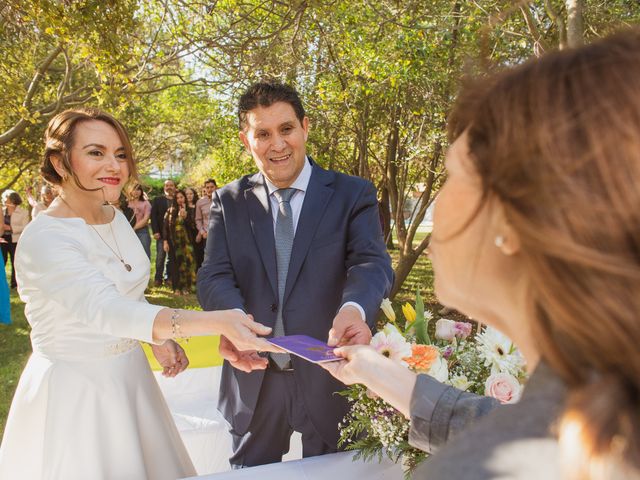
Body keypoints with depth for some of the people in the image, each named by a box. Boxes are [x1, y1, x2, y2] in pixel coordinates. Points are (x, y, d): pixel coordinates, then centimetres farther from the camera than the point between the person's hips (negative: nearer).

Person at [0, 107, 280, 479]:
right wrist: (218, 322, -49)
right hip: (75, 391, -7)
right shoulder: (44, 239, -23)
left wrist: (161, 338, -5)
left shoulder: (117, 219, 1)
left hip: (130, 379, 7)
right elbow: (106, 309, -38)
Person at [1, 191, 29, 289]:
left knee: (15, 262, 4)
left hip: (15, 241, -3)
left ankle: (14, 284, 14)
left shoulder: (23, 212, -2)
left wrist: (10, 228, -19)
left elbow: (24, 227, -10)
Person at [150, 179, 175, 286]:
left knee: (171, 257, 6)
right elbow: (153, 216, 2)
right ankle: (158, 278, 4)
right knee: (160, 256, -3)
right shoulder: (157, 200, 8)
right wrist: (155, 231, -7)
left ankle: (168, 277, 14)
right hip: (161, 233, -1)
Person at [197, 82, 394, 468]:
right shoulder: (228, 202, 2)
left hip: (333, 377, -1)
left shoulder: (353, 194, -4)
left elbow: (372, 262, -17)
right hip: (253, 379, 2)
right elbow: (214, 277, -7)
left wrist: (354, 309, -41)